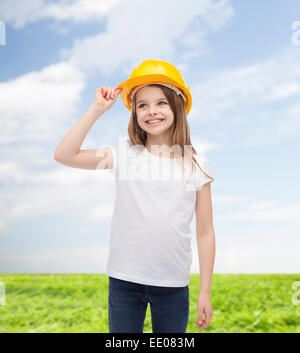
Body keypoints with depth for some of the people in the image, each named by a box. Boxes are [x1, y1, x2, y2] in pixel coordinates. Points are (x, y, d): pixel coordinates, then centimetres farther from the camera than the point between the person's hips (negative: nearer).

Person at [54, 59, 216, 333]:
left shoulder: (196, 165, -3)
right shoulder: (123, 154, -3)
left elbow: (205, 232, 0)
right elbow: (64, 155, -12)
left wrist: (205, 292, 2)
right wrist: (97, 109, -12)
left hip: (174, 284, 0)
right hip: (124, 280, 0)